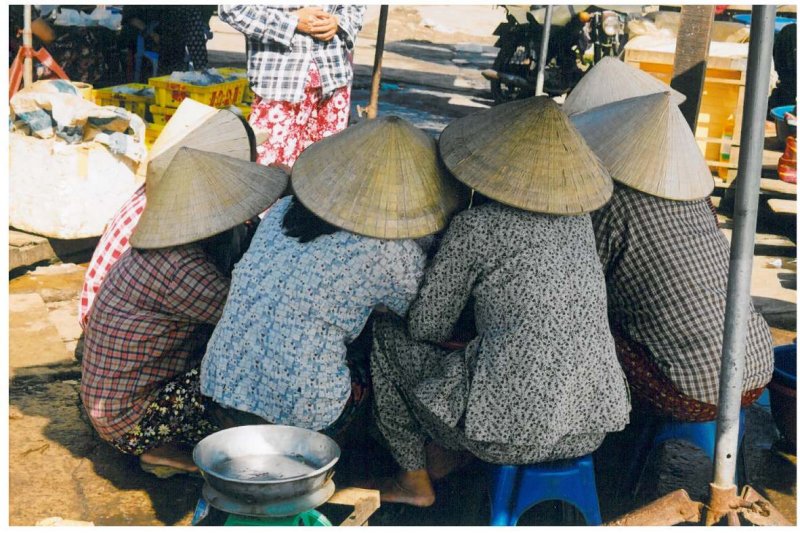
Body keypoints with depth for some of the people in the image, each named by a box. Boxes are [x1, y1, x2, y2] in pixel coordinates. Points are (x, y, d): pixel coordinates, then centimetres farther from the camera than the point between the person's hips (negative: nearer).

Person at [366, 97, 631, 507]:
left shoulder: (476, 226, -12)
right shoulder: (579, 217, 7)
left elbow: (428, 328, -2)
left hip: (509, 434, -6)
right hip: (592, 429, 7)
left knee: (385, 332, 13)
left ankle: (413, 480, 25)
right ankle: (447, 455, 32)